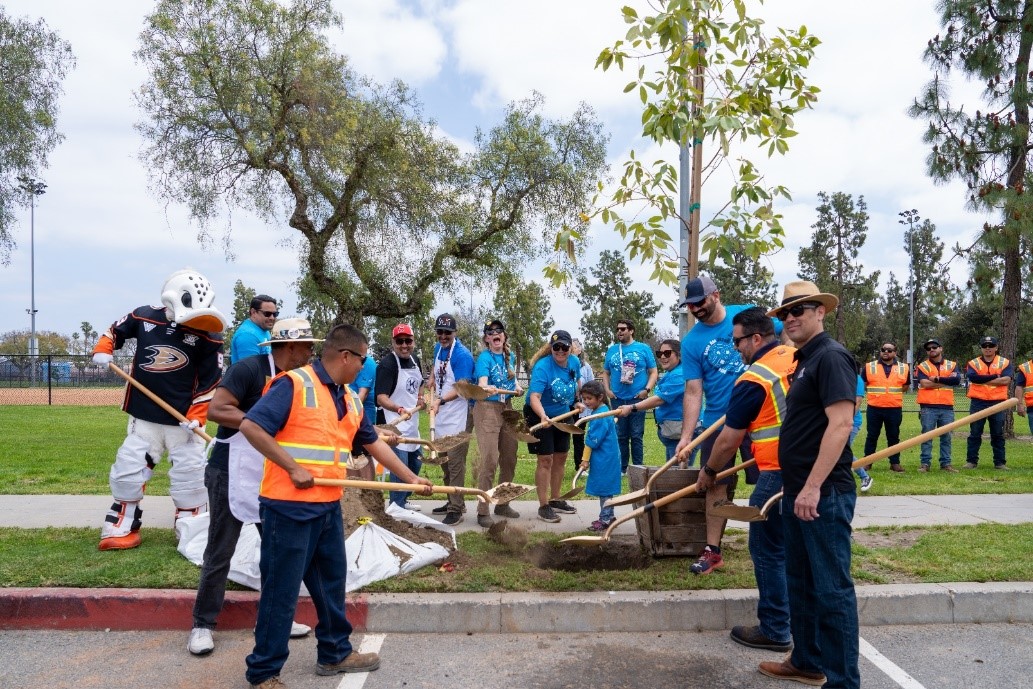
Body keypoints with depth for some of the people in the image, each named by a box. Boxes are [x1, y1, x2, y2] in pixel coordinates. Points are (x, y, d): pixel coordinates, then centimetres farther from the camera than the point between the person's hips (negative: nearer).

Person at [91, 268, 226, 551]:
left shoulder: (207, 334, -10)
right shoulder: (144, 317, -4)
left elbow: (210, 381, -8)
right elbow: (115, 331, 17)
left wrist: (196, 416, -13)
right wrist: (103, 349, -2)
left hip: (183, 418, -2)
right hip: (144, 416, 2)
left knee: (190, 474, 3)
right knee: (128, 469, 5)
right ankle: (121, 528, 23)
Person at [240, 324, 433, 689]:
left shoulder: (350, 399, 11)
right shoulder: (293, 384, -14)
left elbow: (374, 444, 19)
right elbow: (250, 426, -21)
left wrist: (411, 478, 19)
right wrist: (293, 467, -21)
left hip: (329, 507, 8)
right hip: (288, 505, -8)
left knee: (332, 583, 17)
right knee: (281, 590, 2)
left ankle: (335, 653, 33)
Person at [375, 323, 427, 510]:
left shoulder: (415, 360, 6)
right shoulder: (387, 365, -19)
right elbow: (381, 398, -28)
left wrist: (421, 398, 7)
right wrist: (399, 409, -44)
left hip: (413, 422, 9)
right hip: (396, 425, -9)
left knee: (416, 462, 19)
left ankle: (403, 499, 36)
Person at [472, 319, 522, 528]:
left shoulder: (510, 357, 8)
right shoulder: (484, 357, -12)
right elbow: (482, 383, -28)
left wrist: (516, 388, 3)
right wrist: (487, 388, -50)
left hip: (507, 408, 7)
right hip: (487, 409, -7)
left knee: (509, 459, 11)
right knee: (489, 460, -11)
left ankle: (502, 504, 26)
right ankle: (482, 511, -3)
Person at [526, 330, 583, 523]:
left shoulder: (574, 362, -8)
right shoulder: (542, 367, -29)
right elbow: (534, 397, -39)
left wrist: (577, 402, 5)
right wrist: (543, 417, -55)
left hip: (562, 415, 7)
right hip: (539, 416, -7)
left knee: (560, 457, 13)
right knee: (545, 459, -9)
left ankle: (555, 500, 28)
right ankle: (543, 506, 0)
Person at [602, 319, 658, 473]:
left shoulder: (643, 348, 2)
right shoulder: (612, 350, 11)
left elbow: (653, 372, 2)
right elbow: (606, 373, 17)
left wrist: (647, 389, -10)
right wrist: (607, 389, 2)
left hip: (637, 399, -3)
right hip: (618, 400, 3)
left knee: (636, 436, 1)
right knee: (621, 436, 9)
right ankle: (622, 468, 18)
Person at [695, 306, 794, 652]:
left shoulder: (753, 380, -13)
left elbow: (729, 440, -8)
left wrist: (709, 472, 7)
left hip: (778, 474, -8)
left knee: (768, 550, 4)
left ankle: (775, 630, 12)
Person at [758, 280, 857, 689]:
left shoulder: (831, 357, -13)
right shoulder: (805, 360, 16)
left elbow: (840, 425, -22)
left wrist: (813, 487, -26)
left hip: (823, 494, -10)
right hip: (798, 492, 10)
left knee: (831, 589, -1)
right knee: (801, 583, 18)